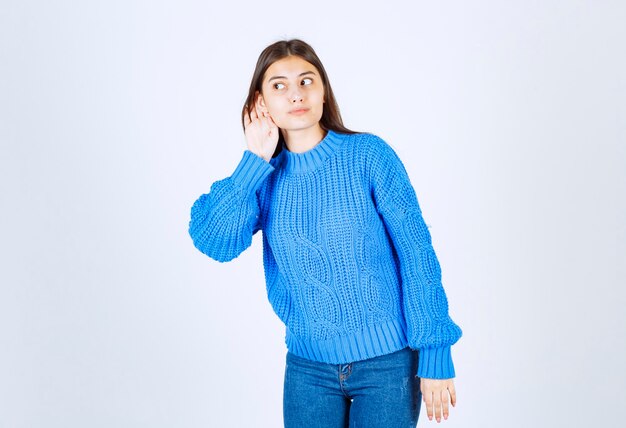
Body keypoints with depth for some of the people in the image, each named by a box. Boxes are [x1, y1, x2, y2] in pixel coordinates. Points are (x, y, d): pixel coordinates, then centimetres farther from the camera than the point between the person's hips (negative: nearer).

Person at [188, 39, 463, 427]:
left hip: (388, 361, -2)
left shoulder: (369, 154, -9)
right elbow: (215, 243, -14)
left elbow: (417, 253, -9)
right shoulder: (263, 176, 1)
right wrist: (255, 160, -13)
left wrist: (435, 356, -11)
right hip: (308, 365, 3)